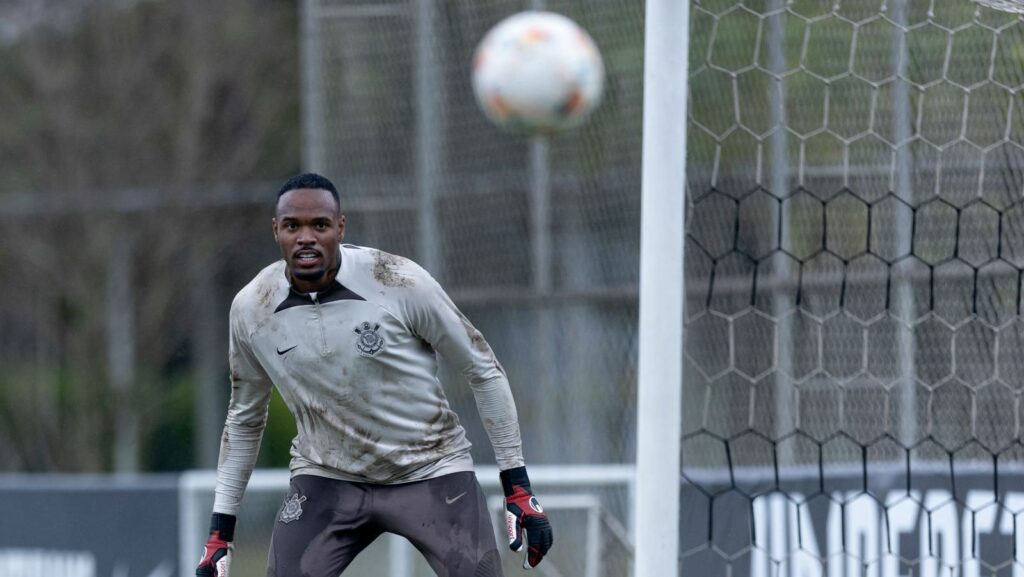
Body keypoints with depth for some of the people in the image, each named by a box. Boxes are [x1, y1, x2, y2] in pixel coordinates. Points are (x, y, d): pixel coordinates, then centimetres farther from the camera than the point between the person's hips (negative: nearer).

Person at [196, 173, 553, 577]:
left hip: (430, 472, -2)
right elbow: (244, 419, 10)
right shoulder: (251, 309, -7)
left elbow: (483, 372, -6)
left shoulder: (401, 283, -17)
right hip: (326, 480, 2)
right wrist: (220, 528, 8)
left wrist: (517, 487, -7)